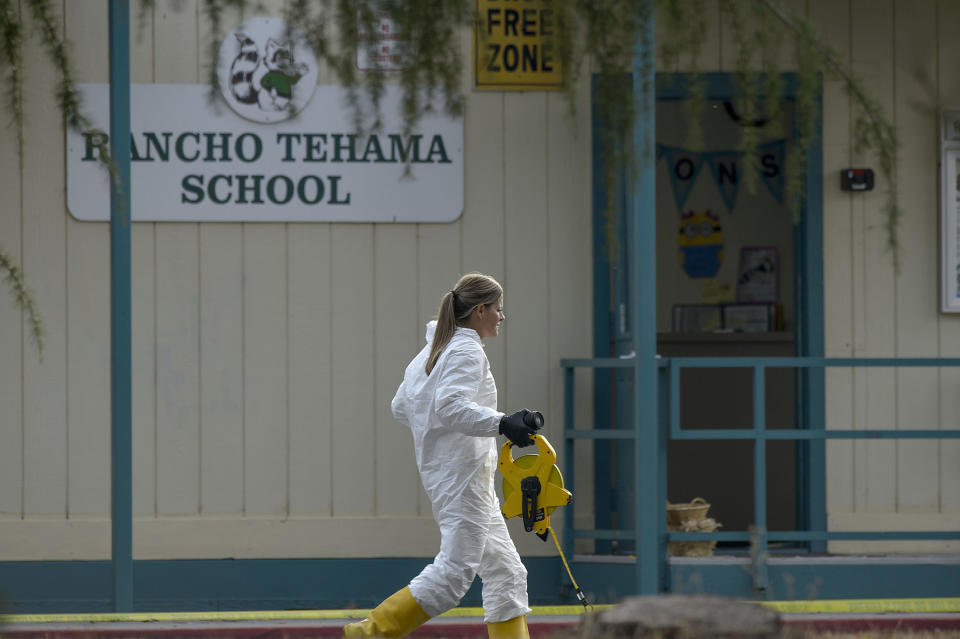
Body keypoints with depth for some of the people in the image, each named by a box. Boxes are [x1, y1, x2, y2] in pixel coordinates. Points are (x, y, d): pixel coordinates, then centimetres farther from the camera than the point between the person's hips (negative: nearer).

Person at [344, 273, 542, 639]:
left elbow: (401, 407, 22)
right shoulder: (467, 351, -11)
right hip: (461, 472, -10)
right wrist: (502, 424, -34)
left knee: (506, 573, 8)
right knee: (455, 570, -11)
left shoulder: (434, 349, 17)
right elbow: (450, 406, -26)